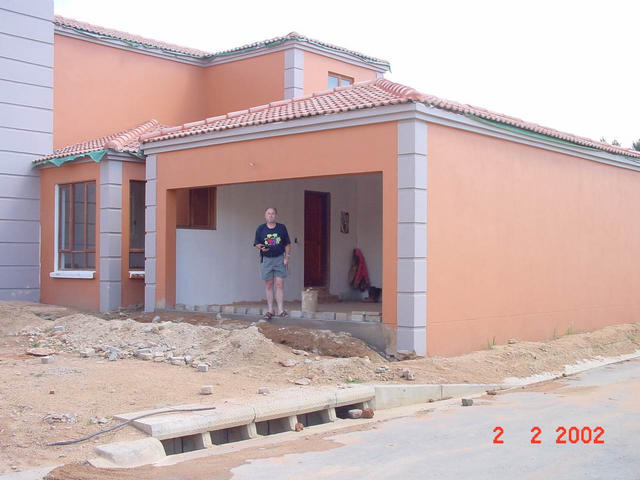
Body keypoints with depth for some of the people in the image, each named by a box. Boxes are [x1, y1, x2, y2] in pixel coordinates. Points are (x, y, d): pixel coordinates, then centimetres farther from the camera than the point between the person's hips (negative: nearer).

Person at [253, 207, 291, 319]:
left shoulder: (282, 228, 5)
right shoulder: (260, 229, 4)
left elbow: (287, 244, 8)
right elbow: (256, 244, 6)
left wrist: (287, 257, 0)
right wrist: (261, 247, -16)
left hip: (279, 259, 0)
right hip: (266, 259, 0)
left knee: (280, 284, -5)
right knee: (268, 285, 4)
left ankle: (281, 310, -1)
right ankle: (270, 310, 10)